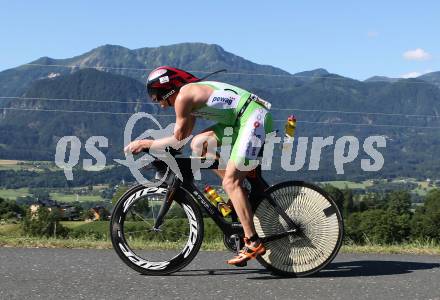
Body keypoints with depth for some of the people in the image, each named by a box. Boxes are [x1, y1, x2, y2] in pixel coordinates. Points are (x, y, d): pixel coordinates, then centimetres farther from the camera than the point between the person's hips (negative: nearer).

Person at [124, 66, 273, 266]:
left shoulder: (183, 95, -9)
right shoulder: (193, 93, 20)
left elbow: (178, 139, -5)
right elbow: (183, 135, 23)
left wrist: (146, 143, 5)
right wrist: (149, 144, 23)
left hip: (254, 117, -10)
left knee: (230, 182, -13)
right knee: (199, 144, 9)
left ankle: (253, 243, -14)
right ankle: (238, 193, 9)